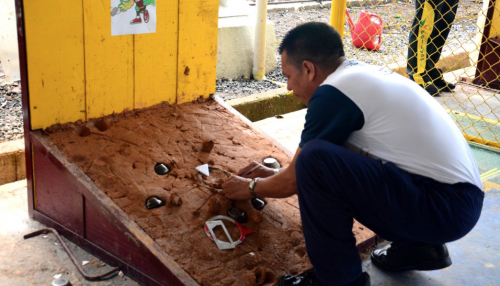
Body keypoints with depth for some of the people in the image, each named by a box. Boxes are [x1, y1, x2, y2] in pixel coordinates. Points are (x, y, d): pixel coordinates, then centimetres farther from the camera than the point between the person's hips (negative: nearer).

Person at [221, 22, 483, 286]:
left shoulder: (334, 92, -15)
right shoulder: (362, 75, 13)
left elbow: (293, 181, -4)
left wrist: (252, 187, 15)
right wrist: (273, 174, 31)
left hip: (443, 205, -10)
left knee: (316, 161, -21)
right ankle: (416, 247, 19)